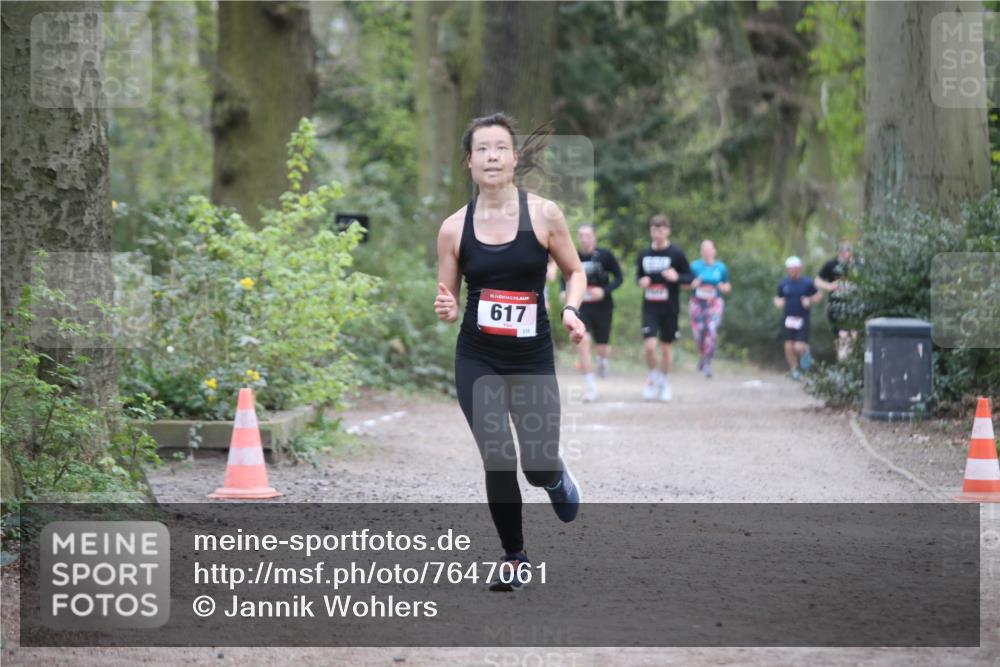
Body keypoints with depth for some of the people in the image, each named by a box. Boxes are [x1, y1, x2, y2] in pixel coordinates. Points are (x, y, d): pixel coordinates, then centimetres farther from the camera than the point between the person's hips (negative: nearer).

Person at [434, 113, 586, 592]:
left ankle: (557, 478, 38)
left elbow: (575, 270, 6)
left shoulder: (543, 214, -6)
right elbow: (448, 297, 7)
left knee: (538, 466, -3)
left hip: (532, 359, 0)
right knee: (498, 462, -7)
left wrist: (571, 310, -13)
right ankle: (513, 557, 16)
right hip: (477, 361, 1)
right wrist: (446, 310, -16)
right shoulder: (454, 228, -2)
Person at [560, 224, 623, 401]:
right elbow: (566, 278, 12)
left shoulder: (605, 255, -8)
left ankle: (602, 360, 49)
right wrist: (564, 291, -9)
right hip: (580, 307, 0)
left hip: (602, 306, 0)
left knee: (602, 348, 8)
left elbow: (618, 278, -3)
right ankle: (591, 387, -10)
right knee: (582, 343, -18)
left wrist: (604, 290, -19)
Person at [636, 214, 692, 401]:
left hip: (670, 308, -1)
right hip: (650, 308, 1)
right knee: (649, 346, -14)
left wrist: (677, 277, -21)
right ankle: (653, 377, 11)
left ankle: (665, 383, 26)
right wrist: (641, 281, -6)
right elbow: (638, 275, 17)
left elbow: (689, 278, 0)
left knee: (665, 348, 6)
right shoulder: (644, 254, 4)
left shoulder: (676, 254, -4)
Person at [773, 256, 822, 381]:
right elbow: (778, 298, 16)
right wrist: (778, 302, -8)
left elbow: (819, 294, 9)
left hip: (802, 319, -3)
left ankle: (805, 352, 25)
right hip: (788, 319, 3)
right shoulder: (783, 283, 3)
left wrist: (810, 301, -10)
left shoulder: (807, 282, -4)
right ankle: (794, 370, 21)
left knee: (799, 348, -12)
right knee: (789, 347, 1)